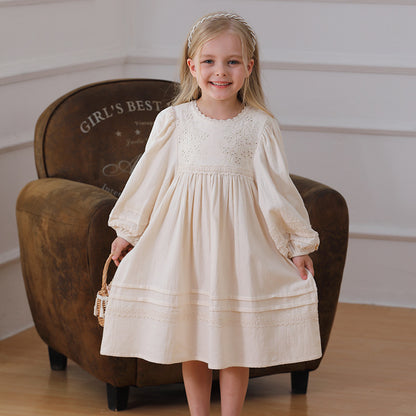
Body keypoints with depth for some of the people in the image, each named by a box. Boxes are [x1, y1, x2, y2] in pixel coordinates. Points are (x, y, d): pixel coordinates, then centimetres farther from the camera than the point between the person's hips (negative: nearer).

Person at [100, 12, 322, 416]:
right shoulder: (174, 120, -1)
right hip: (185, 234, 1)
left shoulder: (259, 126, -3)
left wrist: (297, 244, 5)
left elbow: (275, 187, 3)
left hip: (237, 236, -1)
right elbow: (148, 178, 7)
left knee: (236, 337, 5)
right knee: (190, 337, 7)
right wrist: (126, 232, 11)